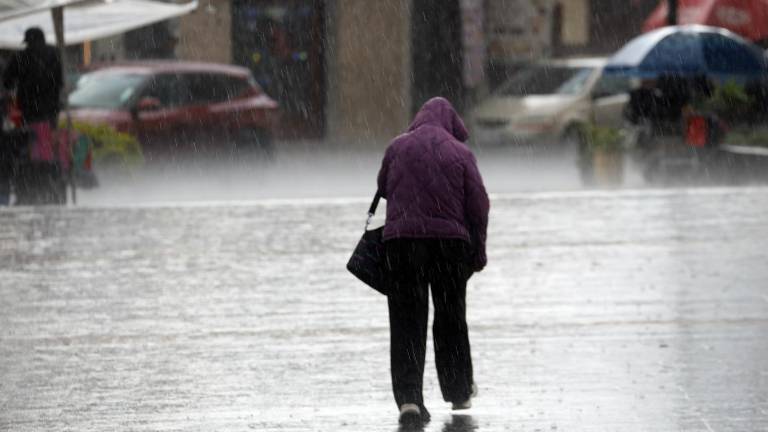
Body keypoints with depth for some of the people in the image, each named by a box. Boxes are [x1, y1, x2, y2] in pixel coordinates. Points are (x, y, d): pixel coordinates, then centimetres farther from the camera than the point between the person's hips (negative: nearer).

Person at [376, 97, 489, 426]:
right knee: (451, 319, 14)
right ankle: (459, 391, 24)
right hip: (450, 239, 0)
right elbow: (478, 205, 1)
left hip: (401, 238, 0)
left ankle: (409, 397, -13)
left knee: (406, 322, -1)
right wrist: (478, 251, 8)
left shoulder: (398, 148, 4)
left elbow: (383, 189, 17)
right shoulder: (460, 153, 1)